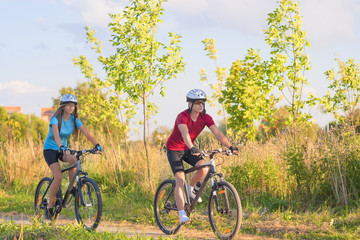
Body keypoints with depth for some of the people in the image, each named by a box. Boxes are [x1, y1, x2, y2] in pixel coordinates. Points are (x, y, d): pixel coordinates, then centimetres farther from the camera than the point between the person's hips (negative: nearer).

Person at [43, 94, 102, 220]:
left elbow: (87, 133, -15)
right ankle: (50, 206, -9)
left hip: (63, 148, 4)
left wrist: (97, 145, -32)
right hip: (50, 149, -4)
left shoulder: (74, 120, -5)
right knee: (59, 177, -23)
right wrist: (62, 147, -56)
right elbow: (56, 135, -38)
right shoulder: (56, 119, -20)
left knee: (73, 159, -31)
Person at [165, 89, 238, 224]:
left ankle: (192, 188, 8)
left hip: (188, 149, 5)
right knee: (180, 180, -17)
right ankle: (182, 215, -16)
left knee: (204, 168, -22)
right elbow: (185, 133, -45)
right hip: (174, 149, -5)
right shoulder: (182, 117, -27)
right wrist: (192, 148, -62)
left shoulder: (205, 117, -11)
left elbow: (217, 133, -20)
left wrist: (230, 147, -34)